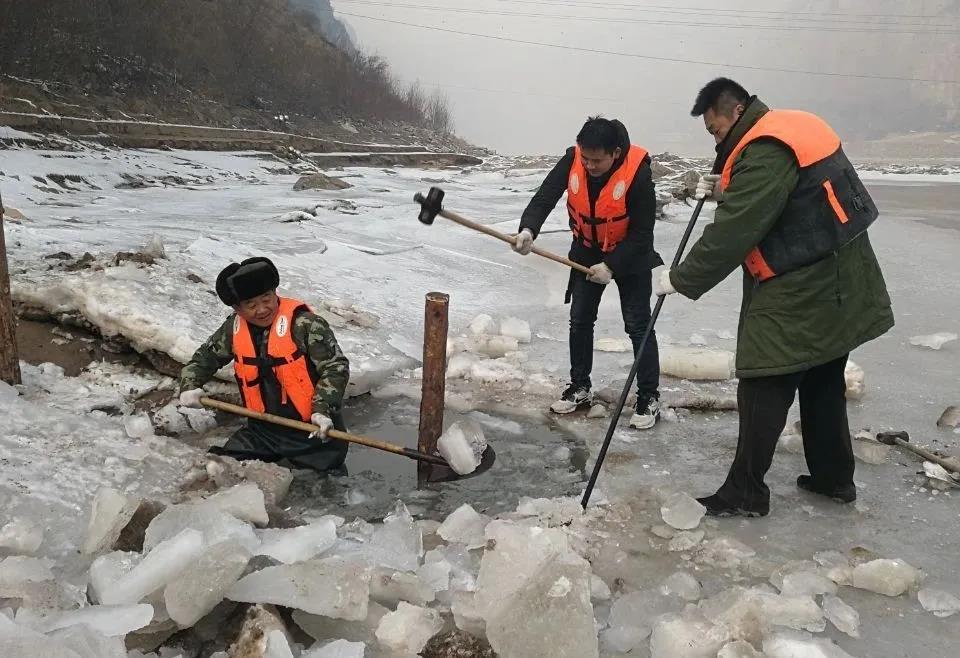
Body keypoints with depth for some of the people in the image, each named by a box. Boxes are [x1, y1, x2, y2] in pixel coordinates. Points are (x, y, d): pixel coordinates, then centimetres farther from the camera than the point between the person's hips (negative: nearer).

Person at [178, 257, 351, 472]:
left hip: (314, 430, -5)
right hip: (263, 429, 5)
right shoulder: (234, 328, 1)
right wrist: (190, 386, 1)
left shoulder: (305, 324, -18)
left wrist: (322, 410, -27)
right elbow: (205, 357, 17)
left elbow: (336, 366, -18)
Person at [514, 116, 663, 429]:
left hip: (630, 256, -4)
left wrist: (612, 266, -27)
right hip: (587, 252, 4)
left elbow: (642, 232, -24)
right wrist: (528, 229, -45)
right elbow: (545, 196, -27)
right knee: (579, 320, 8)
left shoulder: (637, 173, -30)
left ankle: (649, 397, 11)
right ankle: (580, 388, 23)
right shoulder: (572, 161, -20)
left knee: (638, 325, -1)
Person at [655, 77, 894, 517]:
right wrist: (725, 192, 7)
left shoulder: (766, 152, -20)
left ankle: (745, 493, 5)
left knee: (764, 389, -3)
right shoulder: (791, 129, 12)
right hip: (834, 286, 10)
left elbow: (731, 235, -23)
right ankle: (834, 478, 31)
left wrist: (681, 280, -14)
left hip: (801, 295, -10)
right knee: (822, 383, 19)